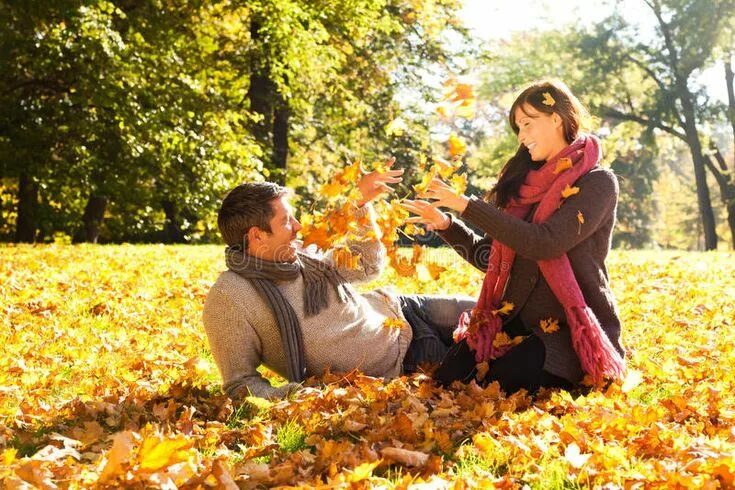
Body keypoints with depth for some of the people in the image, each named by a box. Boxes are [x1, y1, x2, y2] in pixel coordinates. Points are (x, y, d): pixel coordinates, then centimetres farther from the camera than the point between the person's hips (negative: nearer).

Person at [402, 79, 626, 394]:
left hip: (572, 328, -5)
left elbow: (545, 243, -22)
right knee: (448, 378, -18)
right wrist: (446, 225, 2)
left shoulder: (597, 183, -7)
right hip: (518, 320, 5)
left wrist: (466, 205, -20)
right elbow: (492, 256, 16)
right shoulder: (527, 184, 13)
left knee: (499, 388, -29)